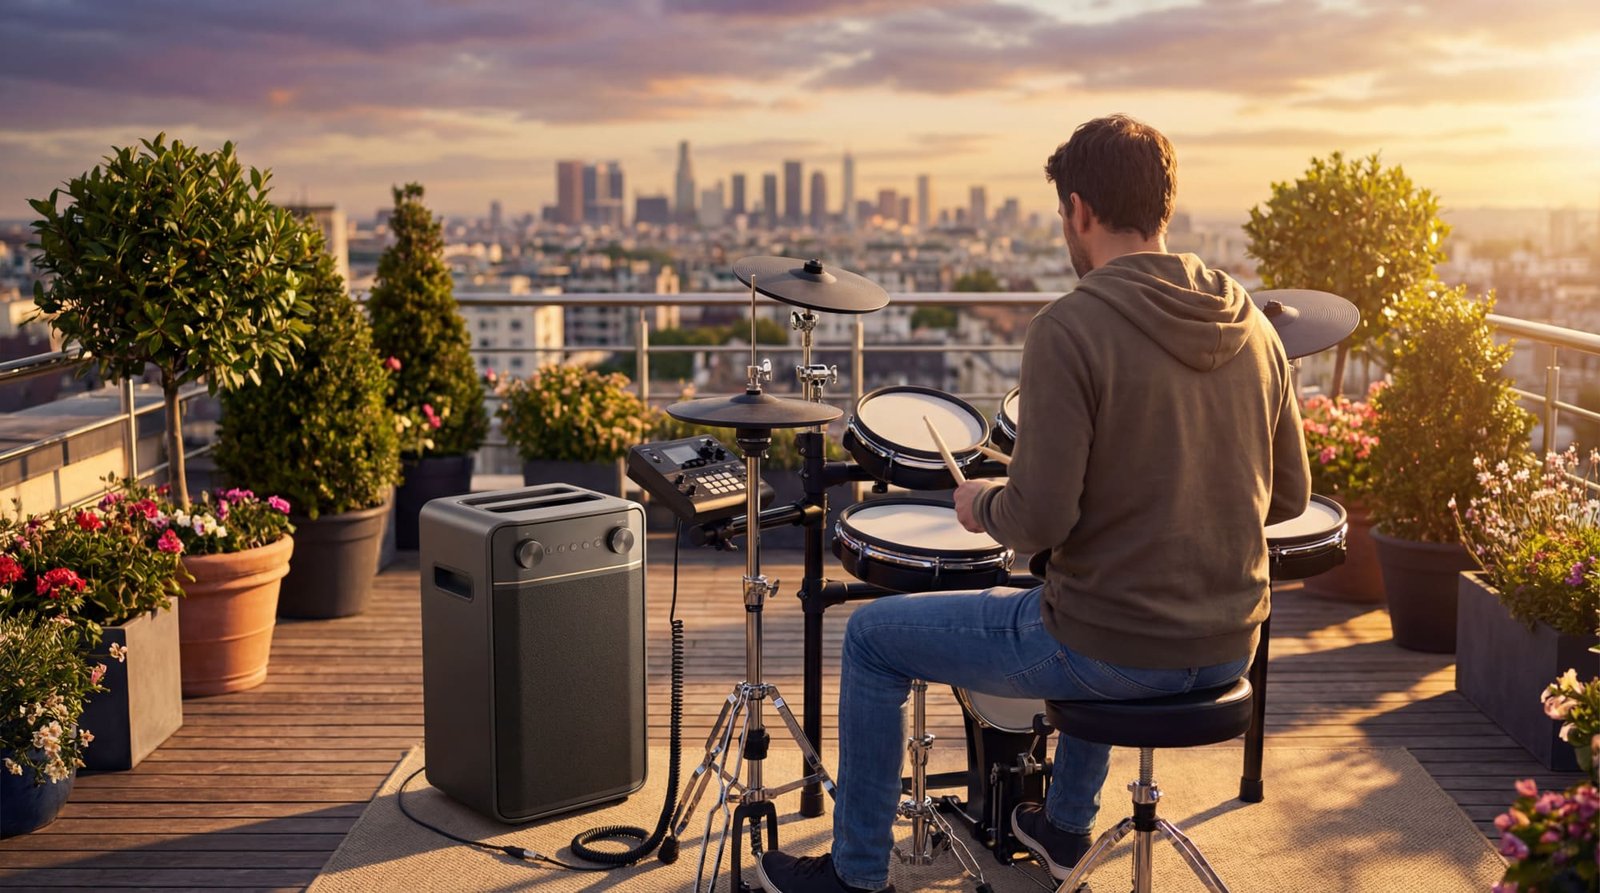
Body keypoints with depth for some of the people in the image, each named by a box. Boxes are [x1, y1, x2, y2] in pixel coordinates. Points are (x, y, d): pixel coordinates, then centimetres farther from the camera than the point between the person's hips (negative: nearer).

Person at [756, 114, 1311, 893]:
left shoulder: (1071, 328, -18)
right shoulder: (1250, 325, 2)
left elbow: (1040, 519, -22)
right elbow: (1289, 497, 9)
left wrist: (981, 502, -1)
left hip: (1113, 653, -7)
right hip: (1226, 650, 7)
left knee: (872, 636, 13)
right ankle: (1066, 825, 50)